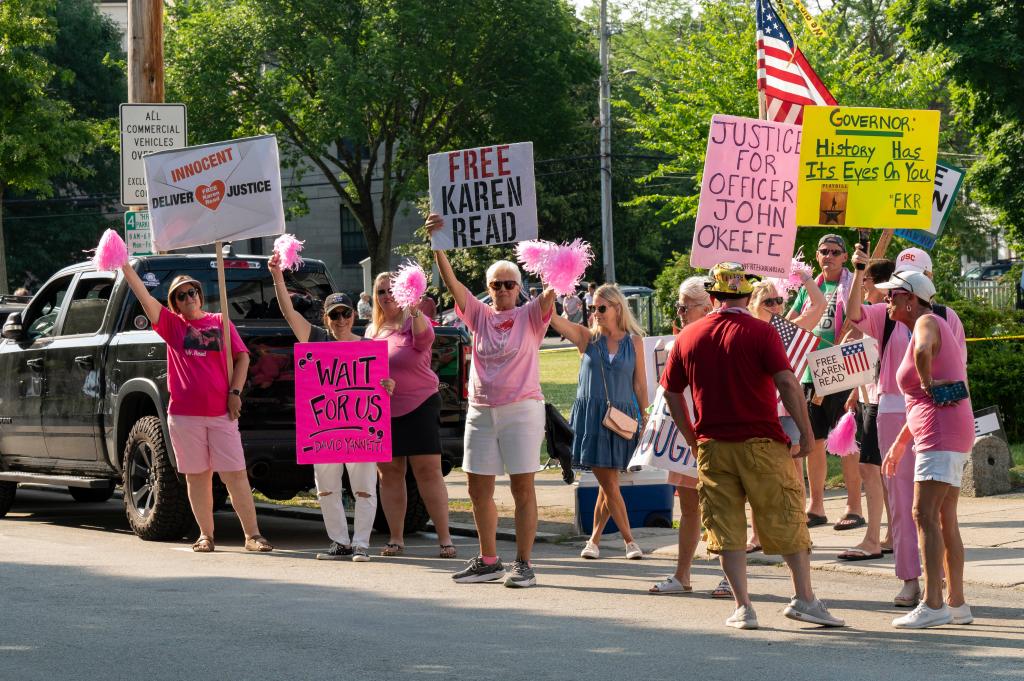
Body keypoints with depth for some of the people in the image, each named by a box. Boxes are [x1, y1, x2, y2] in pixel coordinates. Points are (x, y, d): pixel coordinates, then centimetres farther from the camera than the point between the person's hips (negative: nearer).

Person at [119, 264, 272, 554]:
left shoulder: (220, 323, 10)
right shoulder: (172, 325, 8)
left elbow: (242, 357, 9)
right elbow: (144, 297, -1)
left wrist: (235, 392, -2)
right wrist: (125, 267, -10)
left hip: (221, 412, -1)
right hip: (184, 414, 1)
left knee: (235, 475, -3)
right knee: (197, 476, 4)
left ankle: (252, 534, -1)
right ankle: (206, 535, 12)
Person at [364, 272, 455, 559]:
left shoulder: (414, 322, -3)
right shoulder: (373, 330, 15)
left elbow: (424, 338, -27)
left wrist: (415, 312, -46)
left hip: (419, 406, -6)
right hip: (382, 412, 6)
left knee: (428, 472, -8)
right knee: (389, 475, 6)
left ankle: (444, 538, -5)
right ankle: (396, 539, 13)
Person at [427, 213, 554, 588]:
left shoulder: (530, 316, 2)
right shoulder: (480, 316, 9)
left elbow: (550, 294, -17)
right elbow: (452, 282, 0)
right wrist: (437, 243, -13)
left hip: (521, 409, -4)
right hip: (481, 412, 4)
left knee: (523, 489, -3)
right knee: (479, 490, 8)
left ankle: (523, 564, 1)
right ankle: (488, 562, 19)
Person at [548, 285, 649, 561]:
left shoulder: (634, 342, 5)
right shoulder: (587, 337, 3)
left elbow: (640, 384, 7)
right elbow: (551, 318, -9)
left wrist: (644, 421, 6)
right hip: (591, 416, -1)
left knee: (608, 482, 2)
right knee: (608, 482, -3)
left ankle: (595, 539, 16)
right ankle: (629, 540, 4)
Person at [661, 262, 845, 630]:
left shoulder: (688, 336, 5)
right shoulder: (761, 332, -7)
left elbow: (671, 392, 10)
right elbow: (787, 382, -17)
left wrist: (693, 439, 19)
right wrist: (806, 432, -10)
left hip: (713, 446, 3)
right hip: (762, 444, -3)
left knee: (727, 527, 7)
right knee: (787, 521, 8)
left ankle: (742, 607, 4)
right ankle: (804, 598, 8)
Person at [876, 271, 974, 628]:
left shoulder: (926, 322, -8)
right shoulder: (930, 324, 22)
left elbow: (922, 351, -36)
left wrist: (928, 383, -18)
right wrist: (899, 443, 28)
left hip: (940, 432, -11)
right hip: (950, 435, 11)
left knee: (924, 514, -14)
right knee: (945, 518, 12)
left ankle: (932, 604, -20)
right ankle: (957, 604, 15)